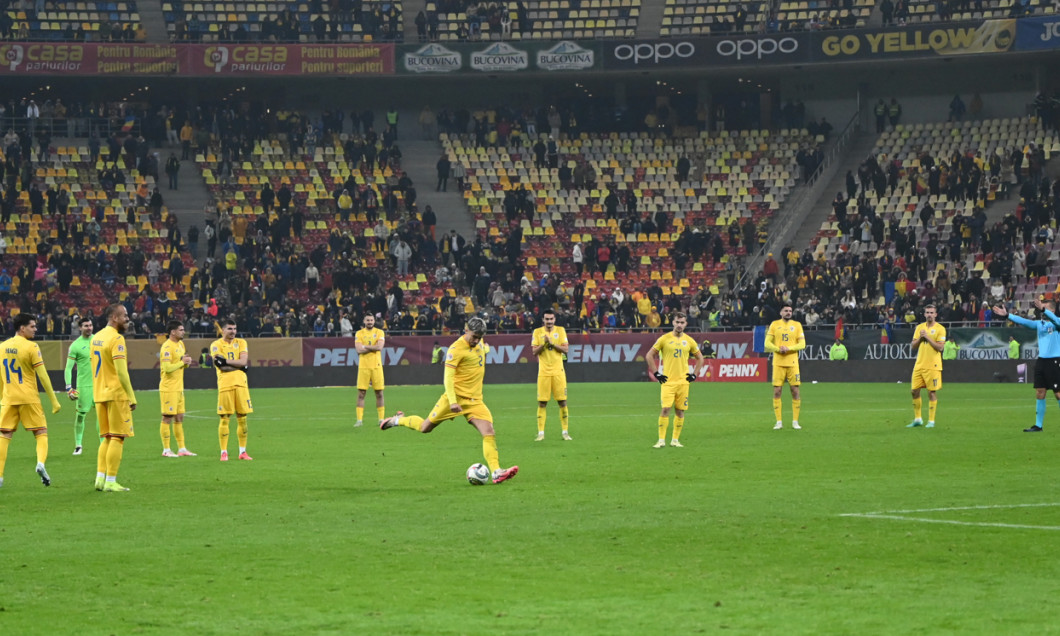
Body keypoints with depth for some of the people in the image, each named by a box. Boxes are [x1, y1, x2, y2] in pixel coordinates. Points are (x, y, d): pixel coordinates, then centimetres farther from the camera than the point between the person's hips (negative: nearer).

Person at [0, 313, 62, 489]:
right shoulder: (31, 347, -9)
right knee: (41, 432, 7)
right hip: (29, 398, -4)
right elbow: (43, 376, -11)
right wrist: (54, 400, -5)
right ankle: (41, 463, -17)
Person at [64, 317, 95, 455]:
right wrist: (69, 387, -15)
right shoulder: (75, 345, -6)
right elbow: (68, 368, -6)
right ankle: (78, 445, 7)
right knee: (80, 414, -2)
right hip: (83, 385, -4)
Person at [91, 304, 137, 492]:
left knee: (107, 438, 14)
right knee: (118, 438, -3)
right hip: (117, 394, -8)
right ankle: (111, 482, -4)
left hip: (100, 395, 8)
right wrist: (132, 397, -16)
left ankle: (100, 478, 10)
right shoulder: (116, 339, -14)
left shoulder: (96, 337, 13)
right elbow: (121, 371, -20)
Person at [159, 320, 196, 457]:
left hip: (178, 388, 9)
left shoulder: (180, 344, 14)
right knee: (167, 418, -4)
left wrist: (186, 362, 0)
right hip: (168, 388, -9)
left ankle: (182, 449, 16)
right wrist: (183, 362, -15)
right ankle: (166, 450, 0)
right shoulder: (167, 347, -15)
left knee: (179, 418, 11)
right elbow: (167, 367, -24)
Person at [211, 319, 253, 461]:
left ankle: (242, 451, 12)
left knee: (242, 418, 4)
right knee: (224, 419, -3)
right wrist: (239, 365, -9)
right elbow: (221, 366, -10)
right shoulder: (216, 345, 2)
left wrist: (226, 361, -11)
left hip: (240, 383, 3)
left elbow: (244, 361, -4)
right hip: (225, 384, -3)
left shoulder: (241, 343, 11)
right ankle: (224, 452, 1)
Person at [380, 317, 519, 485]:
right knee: (425, 427, 7)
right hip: (456, 396, -5)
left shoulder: (479, 344, 6)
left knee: (489, 433, -13)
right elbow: (448, 377, -22)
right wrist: (452, 402, -30)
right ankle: (399, 420, 35)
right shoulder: (456, 349, -16)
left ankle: (496, 472, -17)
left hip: (475, 401, 5)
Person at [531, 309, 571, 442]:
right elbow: (534, 351, -1)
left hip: (558, 371, 0)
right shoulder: (537, 332, 4)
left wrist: (552, 343, -15)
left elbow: (565, 349, -2)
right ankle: (540, 433, 3)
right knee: (542, 402, -2)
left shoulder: (560, 330, 5)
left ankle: (565, 432, 7)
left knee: (562, 401, -1)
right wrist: (544, 344, -17)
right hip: (544, 371, 0)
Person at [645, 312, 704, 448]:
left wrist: (694, 375, 9)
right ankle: (661, 440, -8)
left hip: (683, 381, 3)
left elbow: (700, 358, 20)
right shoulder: (665, 339, 0)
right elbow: (649, 356, 4)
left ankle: (675, 440, 12)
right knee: (665, 409, -11)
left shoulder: (689, 341, 8)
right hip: (668, 380, -3)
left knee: (680, 411, 3)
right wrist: (656, 373, -2)